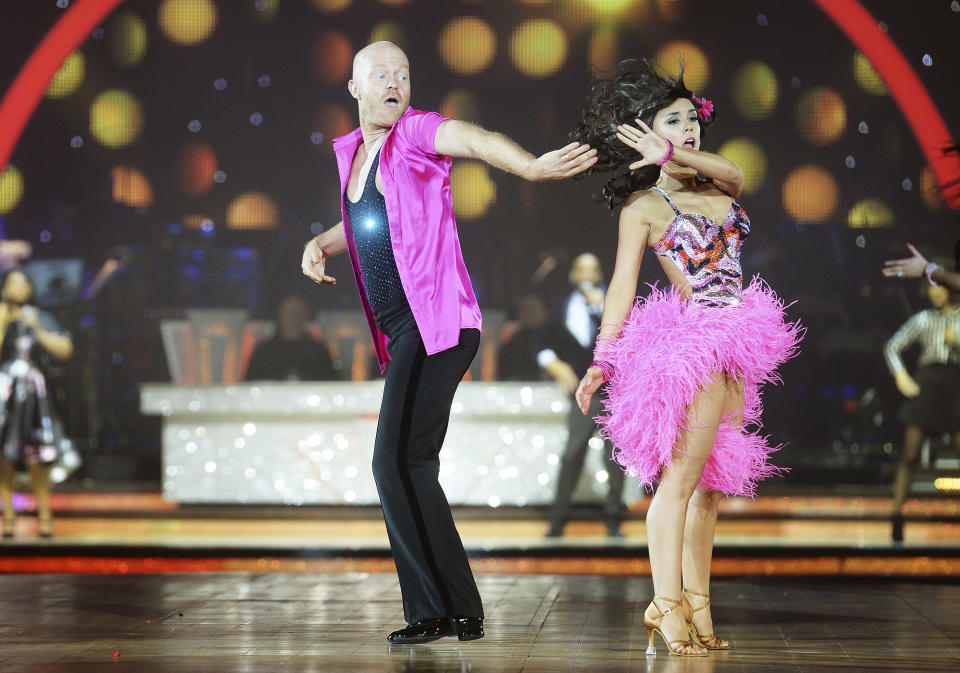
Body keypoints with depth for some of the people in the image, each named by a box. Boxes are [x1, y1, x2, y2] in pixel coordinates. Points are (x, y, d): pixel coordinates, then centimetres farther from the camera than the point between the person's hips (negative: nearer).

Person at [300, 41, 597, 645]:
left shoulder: (418, 134, -6)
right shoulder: (350, 150, 17)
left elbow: (478, 140, -28)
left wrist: (529, 166, -48)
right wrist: (321, 244, 15)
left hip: (437, 323, -9)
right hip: (401, 335, 9)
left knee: (398, 465, -16)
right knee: (408, 470, 11)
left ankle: (439, 610, -9)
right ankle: (459, 612, 19)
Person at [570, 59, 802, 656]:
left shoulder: (715, 190, 14)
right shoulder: (643, 207, -1)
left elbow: (734, 175, -10)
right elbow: (622, 286, -5)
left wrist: (675, 157, -23)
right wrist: (601, 361, -10)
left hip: (733, 349, 7)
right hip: (693, 342, -7)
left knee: (713, 483, 8)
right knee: (681, 477, -10)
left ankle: (700, 608, 12)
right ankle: (668, 606, -8)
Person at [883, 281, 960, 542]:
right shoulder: (922, 320, 14)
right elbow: (892, 347, 15)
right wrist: (901, 376, 1)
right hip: (925, 384, 1)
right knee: (910, 454, -6)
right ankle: (897, 515, -5)